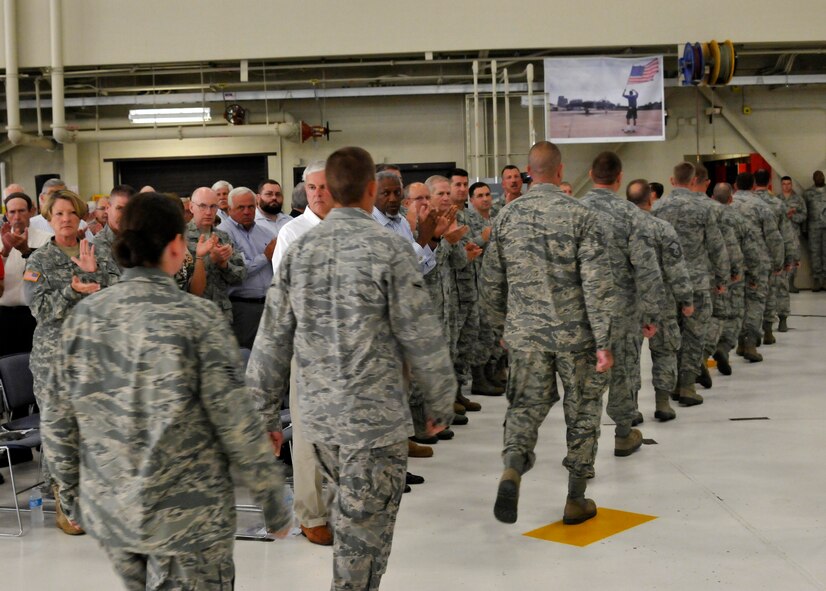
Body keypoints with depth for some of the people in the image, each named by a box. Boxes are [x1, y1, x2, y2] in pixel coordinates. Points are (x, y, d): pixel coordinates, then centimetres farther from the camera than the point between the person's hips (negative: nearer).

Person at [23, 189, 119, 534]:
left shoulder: (99, 257, 10)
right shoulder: (39, 261, 4)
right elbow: (40, 308, -7)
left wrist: (92, 273, -14)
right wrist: (73, 291, -20)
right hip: (54, 357, -2)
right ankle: (63, 502, 10)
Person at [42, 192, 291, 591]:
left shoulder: (84, 316, -2)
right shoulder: (197, 318, -14)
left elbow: (57, 422, 4)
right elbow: (236, 422, -14)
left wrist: (71, 491, 18)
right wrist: (272, 497, -3)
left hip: (107, 509, 5)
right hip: (187, 514, -4)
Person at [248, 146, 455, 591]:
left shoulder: (299, 250, 3)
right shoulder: (388, 248, -10)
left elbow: (272, 340, 5)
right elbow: (421, 336, -9)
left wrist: (265, 414, 12)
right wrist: (440, 401, 4)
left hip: (318, 416, 5)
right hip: (376, 416, -5)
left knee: (347, 510, 23)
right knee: (364, 527, 4)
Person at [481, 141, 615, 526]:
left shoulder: (506, 217, 2)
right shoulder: (581, 216, -9)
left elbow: (491, 282, 9)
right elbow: (597, 284, -13)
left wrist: (502, 326, 22)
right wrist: (603, 342, -10)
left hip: (524, 334, 3)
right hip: (575, 334, -2)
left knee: (525, 407, 12)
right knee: (582, 413, 11)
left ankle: (512, 468, -17)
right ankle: (576, 500, 19)